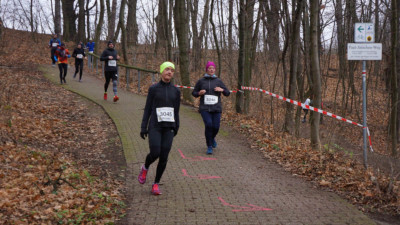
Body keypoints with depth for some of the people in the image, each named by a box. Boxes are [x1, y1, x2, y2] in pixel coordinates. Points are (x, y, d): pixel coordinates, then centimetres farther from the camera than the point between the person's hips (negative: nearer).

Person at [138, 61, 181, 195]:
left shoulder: (176, 91, 7)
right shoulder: (153, 89, 0)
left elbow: (176, 111, 12)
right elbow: (147, 109, 1)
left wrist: (176, 128, 12)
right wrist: (143, 128, -2)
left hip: (168, 128, 2)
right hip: (155, 127, -2)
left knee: (164, 157, -2)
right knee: (155, 153, -16)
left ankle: (156, 184, 13)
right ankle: (145, 167, 17)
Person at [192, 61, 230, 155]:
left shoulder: (218, 81, 9)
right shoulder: (201, 81, 5)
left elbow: (227, 93, 12)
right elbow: (194, 93, 13)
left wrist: (222, 90, -9)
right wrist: (199, 93, -9)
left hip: (216, 108, 2)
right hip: (205, 108, -1)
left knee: (216, 127, -5)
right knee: (208, 125, -19)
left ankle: (212, 138, 32)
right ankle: (209, 146, -3)